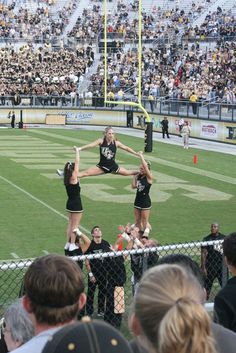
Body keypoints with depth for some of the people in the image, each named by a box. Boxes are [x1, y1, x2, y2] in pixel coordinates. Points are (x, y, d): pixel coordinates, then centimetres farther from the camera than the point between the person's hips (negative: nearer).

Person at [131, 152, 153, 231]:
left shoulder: (149, 177, -13)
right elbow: (133, 186, 1)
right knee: (137, 221, 13)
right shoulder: (139, 176, 5)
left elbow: (145, 166, -28)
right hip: (137, 201, 7)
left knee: (145, 222, 0)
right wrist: (134, 176, 0)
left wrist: (141, 156, -23)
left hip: (145, 202, -7)